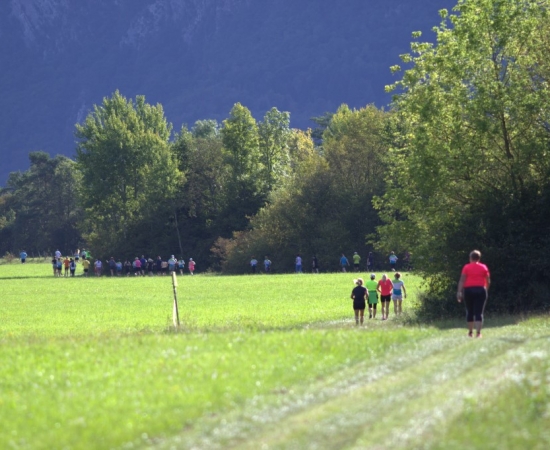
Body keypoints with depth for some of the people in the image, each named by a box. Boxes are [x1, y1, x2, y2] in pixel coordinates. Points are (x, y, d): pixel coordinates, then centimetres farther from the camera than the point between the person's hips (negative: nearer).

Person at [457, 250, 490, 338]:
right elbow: (488, 281, 6)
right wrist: (486, 290, 22)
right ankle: (478, 332, -15)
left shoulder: (466, 267, 2)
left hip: (468, 290, 0)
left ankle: (470, 332, 20)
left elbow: (462, 280, -7)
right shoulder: (484, 267, 6)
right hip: (481, 290, 0)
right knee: (479, 313, -3)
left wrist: (459, 292, -9)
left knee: (469, 312, 13)